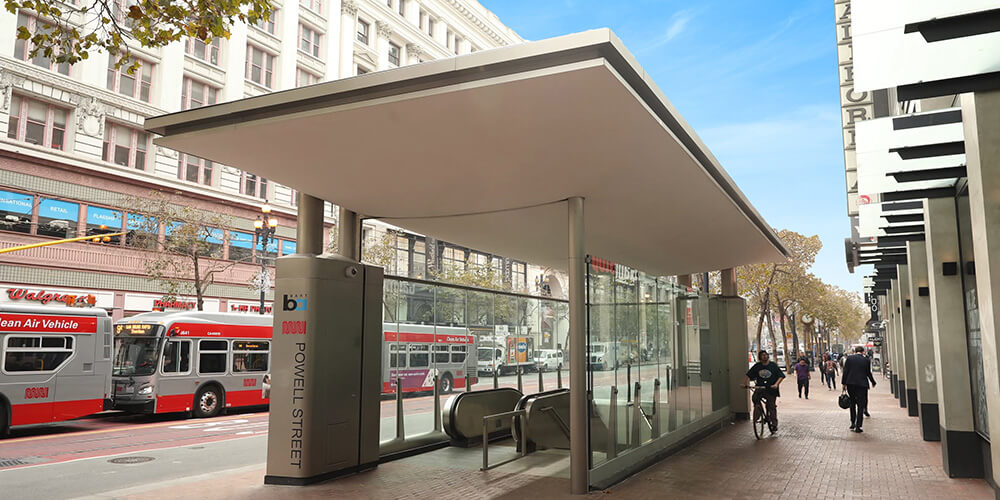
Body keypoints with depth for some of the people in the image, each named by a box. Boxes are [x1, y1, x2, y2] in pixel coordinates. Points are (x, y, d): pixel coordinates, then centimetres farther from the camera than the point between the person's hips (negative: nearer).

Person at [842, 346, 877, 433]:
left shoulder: (849, 358, 0)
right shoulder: (866, 360, -1)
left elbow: (845, 371, -2)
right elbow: (868, 373, 6)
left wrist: (844, 383, 3)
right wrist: (873, 382, 23)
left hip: (850, 384, 1)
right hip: (862, 384, -1)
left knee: (852, 404, 18)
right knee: (860, 405, 3)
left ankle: (852, 423, 18)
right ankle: (858, 426, -2)